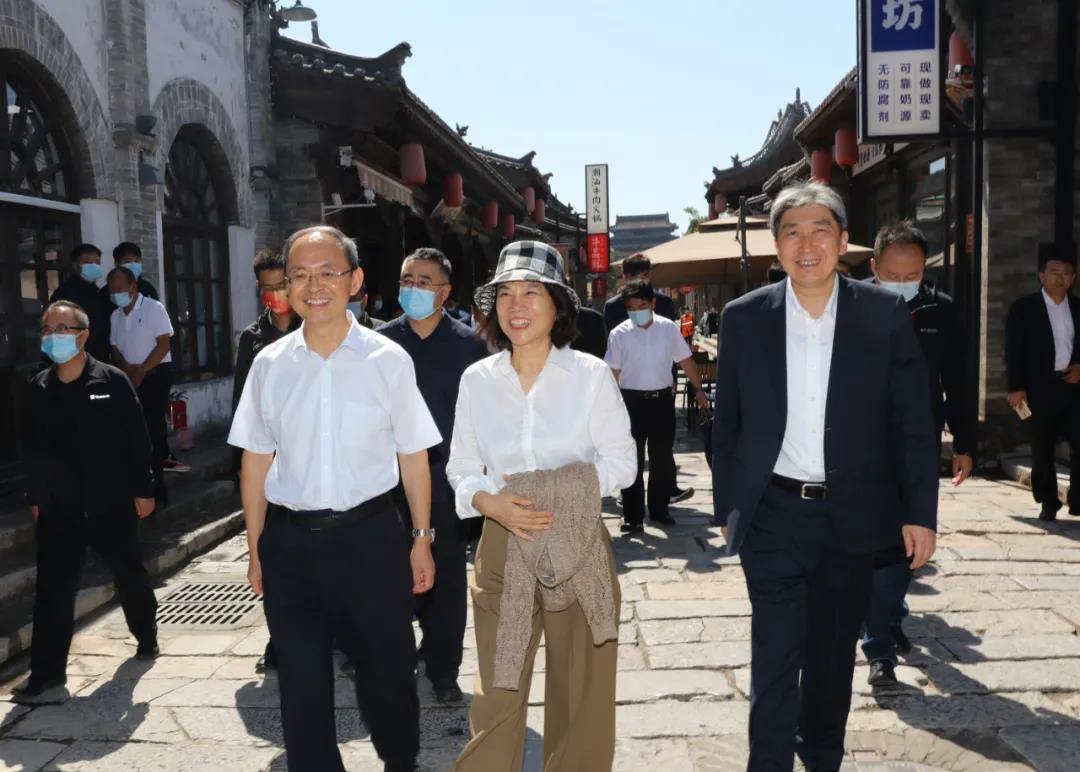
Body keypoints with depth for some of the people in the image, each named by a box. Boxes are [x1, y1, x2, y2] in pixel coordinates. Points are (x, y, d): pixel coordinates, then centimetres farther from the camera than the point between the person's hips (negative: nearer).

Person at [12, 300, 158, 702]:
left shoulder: (112, 380, -8)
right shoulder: (37, 389, 2)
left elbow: (137, 439, -6)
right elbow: (32, 448, 10)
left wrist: (143, 489, -7)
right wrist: (34, 498, 12)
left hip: (111, 504, -2)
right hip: (58, 509, 2)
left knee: (129, 575, 14)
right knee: (53, 588, 1)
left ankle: (146, 635, 37)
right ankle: (47, 670, 10)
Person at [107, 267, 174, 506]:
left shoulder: (154, 308, -6)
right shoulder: (115, 316, 12)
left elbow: (164, 344, -11)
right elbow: (115, 348, 13)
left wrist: (141, 371, -15)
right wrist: (127, 369, -7)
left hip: (156, 374, -5)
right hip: (129, 378, 6)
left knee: (154, 428, -8)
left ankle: (156, 484, -3)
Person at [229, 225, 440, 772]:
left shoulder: (388, 360, -6)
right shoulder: (270, 364, 1)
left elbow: (412, 456, 0)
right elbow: (255, 461, 7)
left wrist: (421, 539, 1)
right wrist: (256, 550, 8)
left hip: (370, 536, -1)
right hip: (290, 541, 2)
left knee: (387, 670, 14)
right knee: (300, 682, 13)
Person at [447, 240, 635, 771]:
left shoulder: (590, 374, -5)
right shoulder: (477, 379, 1)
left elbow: (620, 463, -3)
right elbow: (461, 470, 5)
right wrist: (491, 504, -15)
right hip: (502, 547, 1)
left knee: (579, 691, 12)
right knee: (497, 692, 8)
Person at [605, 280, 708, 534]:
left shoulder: (669, 328, 0)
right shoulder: (619, 334, -5)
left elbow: (685, 360, 9)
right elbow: (613, 372, -2)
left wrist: (698, 389, 7)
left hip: (662, 399, 2)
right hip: (632, 400, -2)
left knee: (663, 459, 11)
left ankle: (659, 509, 26)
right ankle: (633, 516, 8)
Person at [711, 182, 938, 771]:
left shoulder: (885, 314, -4)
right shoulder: (744, 317, -3)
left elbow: (913, 422, -2)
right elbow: (726, 423, 2)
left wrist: (920, 512, -5)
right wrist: (726, 508, 4)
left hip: (851, 516, 1)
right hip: (773, 514, -1)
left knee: (833, 652, 18)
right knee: (775, 652, 1)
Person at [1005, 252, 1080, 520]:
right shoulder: (1023, 308, -1)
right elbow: (1013, 351, -5)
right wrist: (1016, 387, -11)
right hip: (1040, 390, -3)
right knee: (1042, 451, 5)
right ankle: (1048, 503, 15)